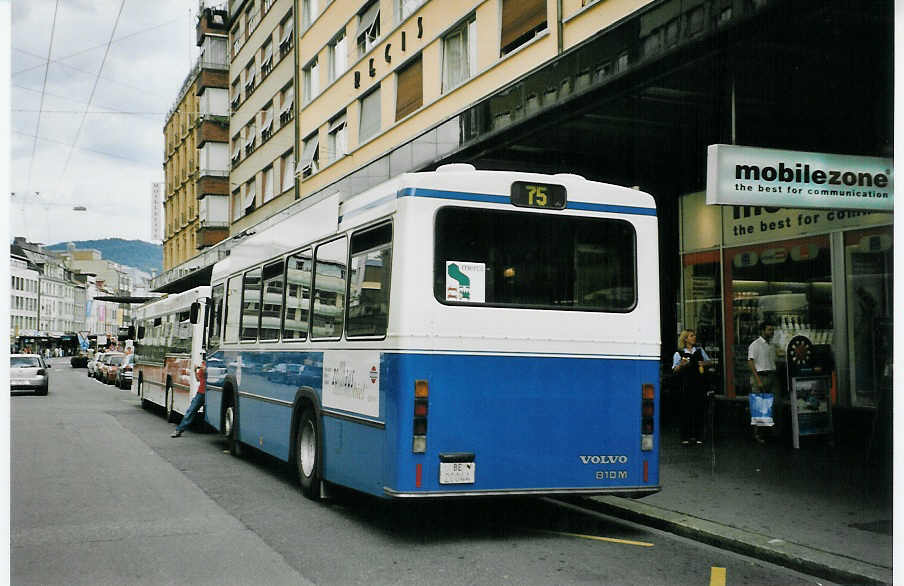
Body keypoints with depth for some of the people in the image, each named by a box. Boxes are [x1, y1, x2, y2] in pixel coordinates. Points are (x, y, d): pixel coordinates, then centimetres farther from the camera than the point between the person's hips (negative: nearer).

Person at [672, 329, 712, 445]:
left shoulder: (700, 351, 14)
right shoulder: (679, 353, 3)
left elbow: (709, 361, 24)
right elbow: (674, 369, 1)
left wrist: (704, 363, 3)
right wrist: (681, 366, -19)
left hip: (699, 383, 3)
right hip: (686, 384, -3)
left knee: (699, 409, 1)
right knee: (686, 410, -4)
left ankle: (698, 436, 9)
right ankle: (685, 437, 3)